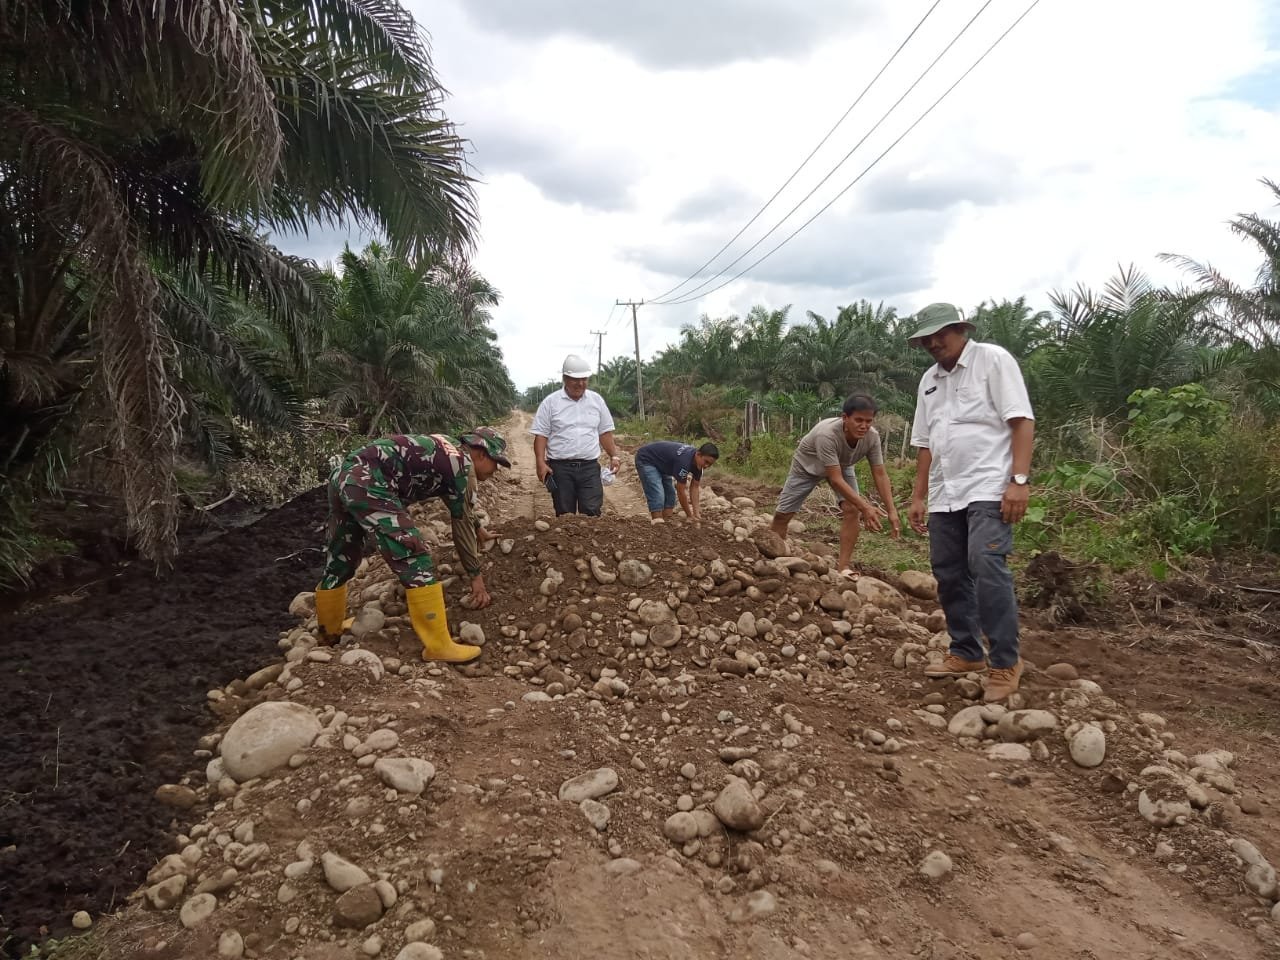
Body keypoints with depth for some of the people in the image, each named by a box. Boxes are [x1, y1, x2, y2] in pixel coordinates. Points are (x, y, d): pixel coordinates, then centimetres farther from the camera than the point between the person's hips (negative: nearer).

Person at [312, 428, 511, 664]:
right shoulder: (463, 464, 3)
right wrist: (476, 576, 15)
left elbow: (462, 506, 48)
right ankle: (438, 646, -9)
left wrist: (479, 532, 63)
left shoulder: (445, 454, 29)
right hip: (368, 483, -10)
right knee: (415, 560, -10)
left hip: (344, 476, 10)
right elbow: (462, 521, 6)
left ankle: (329, 630, 41)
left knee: (340, 560, 24)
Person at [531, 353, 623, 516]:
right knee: (564, 514, 4)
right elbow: (541, 434, -1)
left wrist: (613, 456, 5)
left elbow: (605, 432, 15)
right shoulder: (550, 402, 0)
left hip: (590, 467, 2)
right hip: (560, 467, -1)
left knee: (592, 512, -5)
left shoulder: (596, 400, 9)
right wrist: (541, 463, -12)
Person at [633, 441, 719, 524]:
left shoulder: (698, 462, -10)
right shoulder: (684, 460, -36)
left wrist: (696, 513, -9)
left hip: (660, 462, 9)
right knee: (657, 495, -19)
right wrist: (690, 516, -20)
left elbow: (695, 487, -2)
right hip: (646, 460, -9)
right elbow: (680, 492, -28)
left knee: (670, 494, 4)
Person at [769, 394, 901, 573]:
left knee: (852, 510, -19)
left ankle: (843, 566, -9)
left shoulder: (872, 437, -31)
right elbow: (836, 479, -43)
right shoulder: (826, 434, -45)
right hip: (808, 465, -3)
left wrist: (892, 511, -28)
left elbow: (880, 474, -21)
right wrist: (865, 507, -46)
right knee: (782, 514, 1)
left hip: (841, 466, 3)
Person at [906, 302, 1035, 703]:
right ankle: (966, 653, 22)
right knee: (949, 574, 9)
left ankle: (1006, 663, -8)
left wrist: (1019, 481, -19)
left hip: (988, 489, -7)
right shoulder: (929, 380, 17)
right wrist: (918, 497, 16)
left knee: (987, 567, -18)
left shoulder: (993, 360, -3)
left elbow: (1022, 421, -10)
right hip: (945, 496, 7)